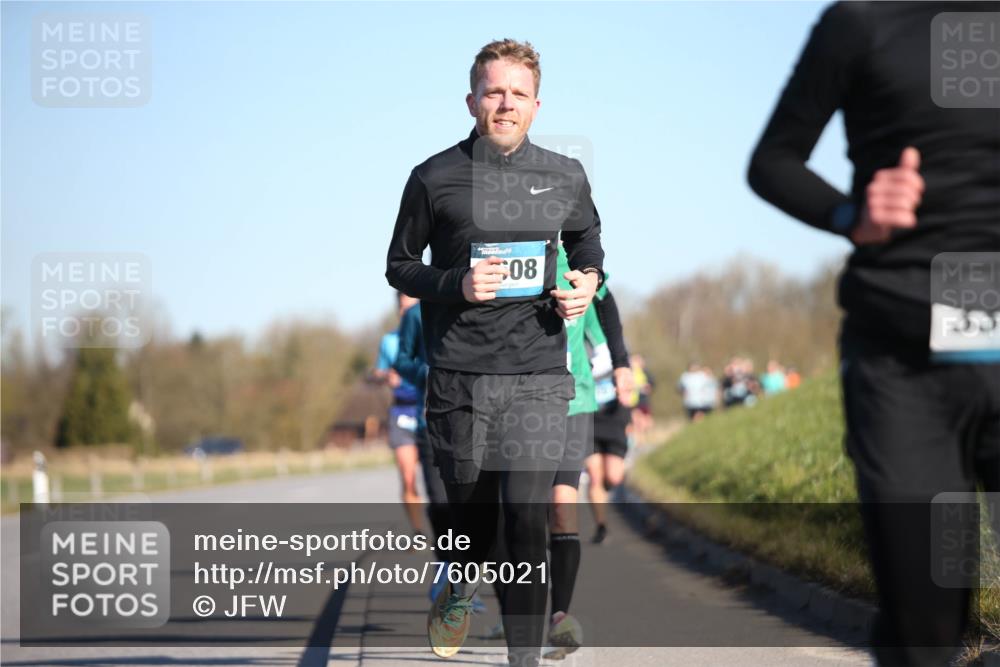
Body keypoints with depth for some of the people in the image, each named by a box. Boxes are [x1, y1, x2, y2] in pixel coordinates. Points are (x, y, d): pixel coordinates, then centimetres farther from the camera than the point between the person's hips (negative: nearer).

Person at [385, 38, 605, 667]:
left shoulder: (566, 178, 7)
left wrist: (589, 281, 4)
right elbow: (400, 266, 8)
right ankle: (461, 592, 45)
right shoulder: (435, 178, 1)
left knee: (528, 521, -11)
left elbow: (587, 240, 26)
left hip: (539, 378, 0)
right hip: (459, 375, 0)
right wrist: (457, 284, -11)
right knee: (471, 513, 11)